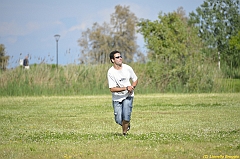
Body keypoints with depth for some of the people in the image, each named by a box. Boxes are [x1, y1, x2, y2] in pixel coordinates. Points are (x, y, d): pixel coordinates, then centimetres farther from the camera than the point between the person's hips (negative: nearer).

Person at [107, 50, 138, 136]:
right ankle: (126, 125, 32)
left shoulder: (127, 68, -5)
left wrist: (132, 87, -11)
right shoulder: (110, 72, -14)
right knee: (119, 120, -3)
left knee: (126, 116, -18)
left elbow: (135, 80, 10)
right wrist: (126, 88, -25)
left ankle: (124, 133, 6)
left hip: (128, 96, 1)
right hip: (117, 98, -1)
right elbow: (112, 89, -18)